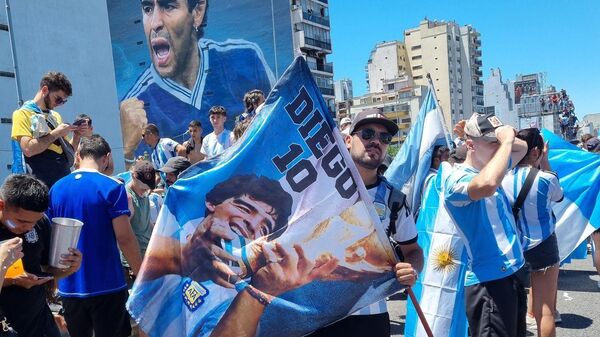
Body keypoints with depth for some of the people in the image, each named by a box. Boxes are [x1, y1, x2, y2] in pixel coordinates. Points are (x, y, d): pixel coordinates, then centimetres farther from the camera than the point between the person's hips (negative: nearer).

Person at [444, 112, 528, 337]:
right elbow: (486, 185, -40)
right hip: (489, 282, -9)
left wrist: (503, 139, 6)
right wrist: (505, 141, -26)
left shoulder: (490, 168, 11)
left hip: (513, 275, 9)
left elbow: (522, 148, 26)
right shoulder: (456, 179, -17)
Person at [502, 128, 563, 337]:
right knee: (545, 308, 5)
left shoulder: (504, 177, -7)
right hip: (542, 246, -4)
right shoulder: (545, 178, -16)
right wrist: (545, 162, 5)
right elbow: (558, 196, 7)